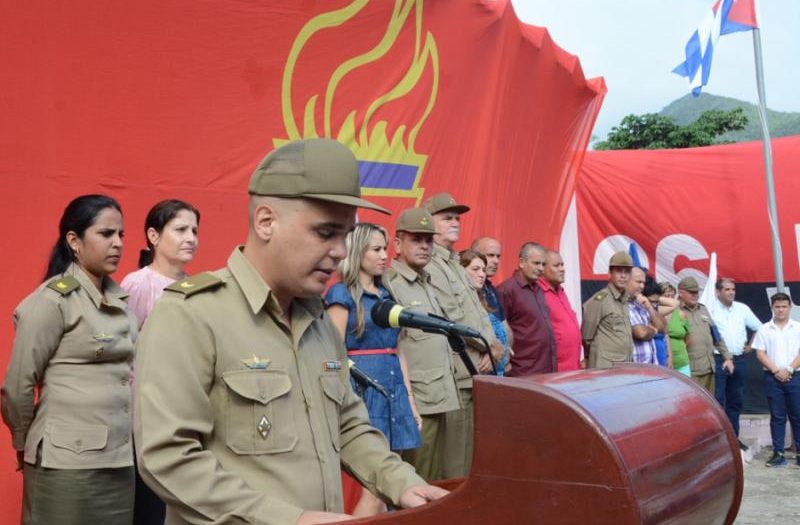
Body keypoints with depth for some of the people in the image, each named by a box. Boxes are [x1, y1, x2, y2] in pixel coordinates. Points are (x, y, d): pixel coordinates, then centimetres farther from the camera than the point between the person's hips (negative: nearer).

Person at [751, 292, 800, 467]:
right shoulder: (764, 329, 6)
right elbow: (760, 353, 1)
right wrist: (776, 370, -10)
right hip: (772, 378, 0)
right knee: (777, 416, 3)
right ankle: (778, 453, 6)